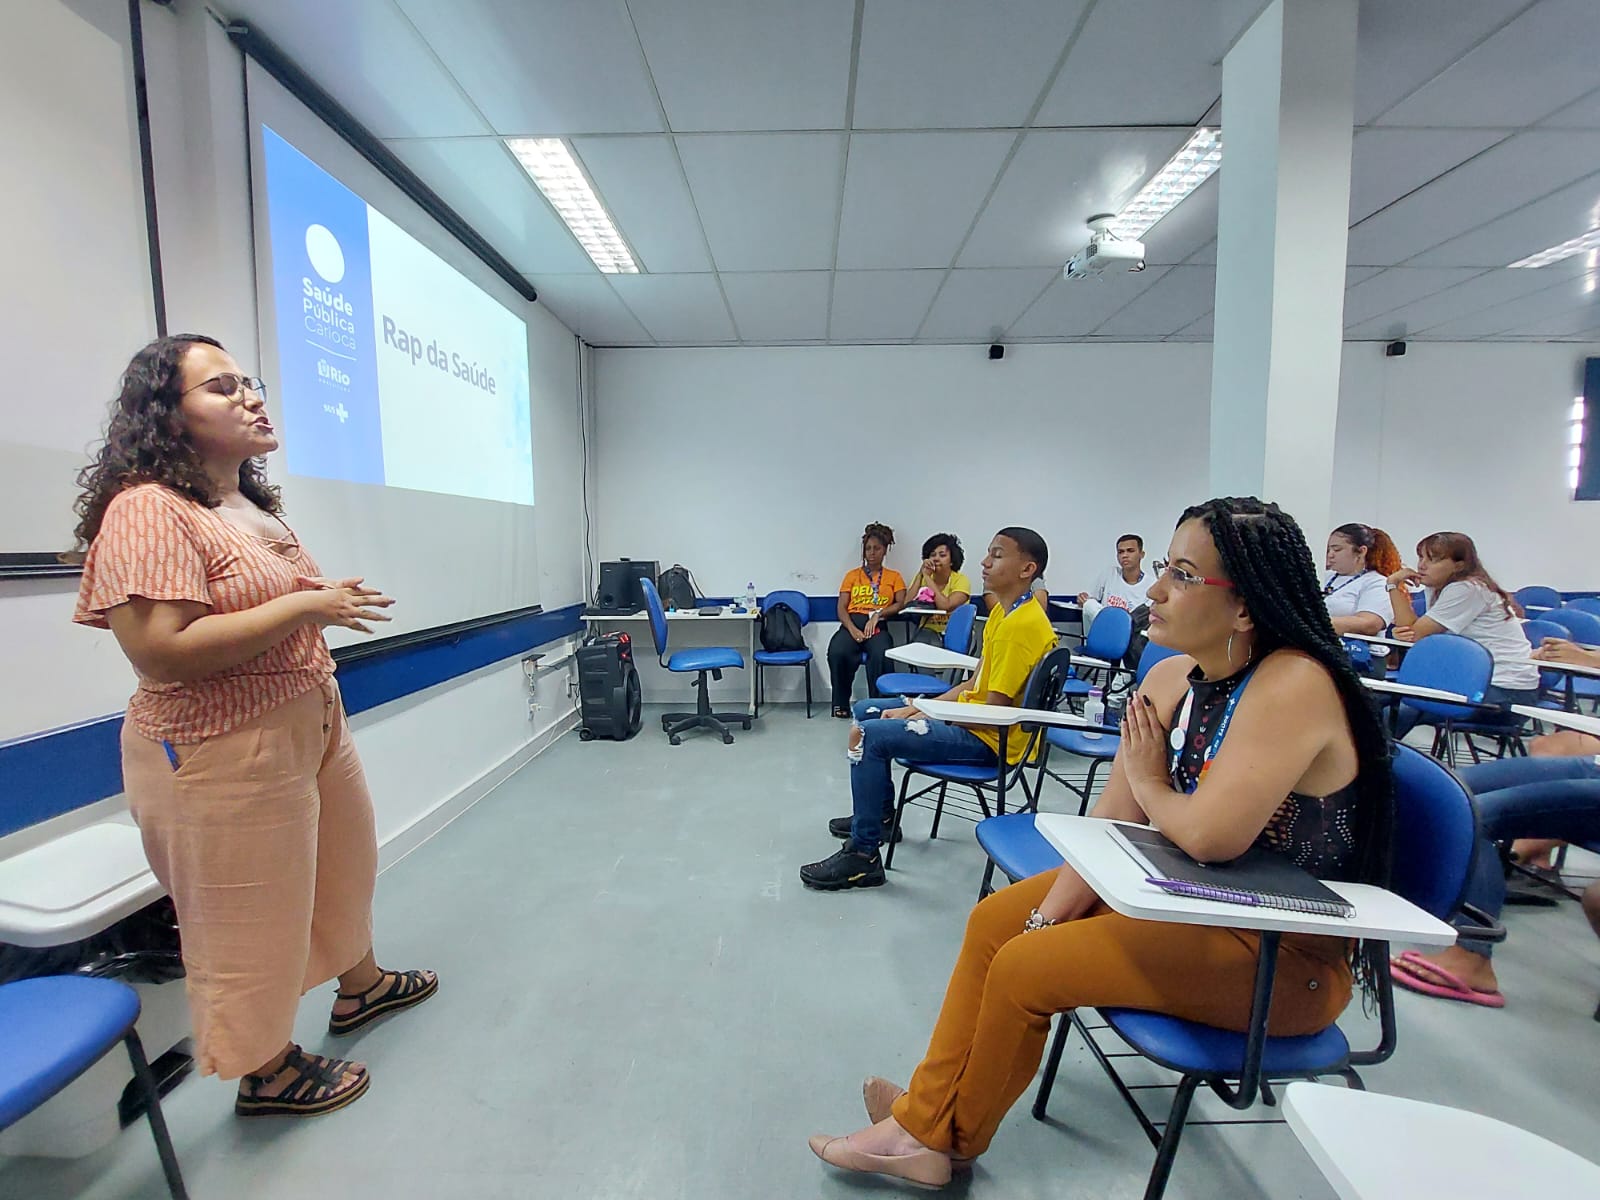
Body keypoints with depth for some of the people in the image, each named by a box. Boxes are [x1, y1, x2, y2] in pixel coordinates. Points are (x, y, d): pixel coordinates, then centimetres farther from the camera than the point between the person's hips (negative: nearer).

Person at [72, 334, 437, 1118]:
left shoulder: (256, 506, 9)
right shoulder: (147, 510, -19)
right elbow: (161, 651, -28)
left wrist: (331, 606, 4)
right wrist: (306, 605, -26)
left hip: (310, 724, 9)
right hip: (221, 755, -9)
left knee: (340, 865, 24)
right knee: (249, 918, 10)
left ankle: (360, 984, 49)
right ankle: (266, 1071, 34)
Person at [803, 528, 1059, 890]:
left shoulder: (1022, 624, -22)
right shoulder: (1004, 612, 9)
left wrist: (924, 716, -12)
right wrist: (916, 708, 4)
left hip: (990, 739, -11)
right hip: (972, 719, 11)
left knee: (871, 736, -24)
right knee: (866, 712, 16)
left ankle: (863, 855, -12)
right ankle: (880, 814, 28)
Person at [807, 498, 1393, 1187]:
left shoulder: (1293, 684, -27)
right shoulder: (1171, 679, -4)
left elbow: (1211, 835, -37)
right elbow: (1110, 821, -3)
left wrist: (1149, 782, -16)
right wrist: (1048, 918, -10)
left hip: (1290, 955, -7)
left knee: (1023, 969, -12)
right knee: (997, 920, 4)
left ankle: (955, 1141, 19)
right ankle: (923, 1122, 18)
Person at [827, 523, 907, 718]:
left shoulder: (894, 576, 21)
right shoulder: (852, 575, 21)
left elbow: (900, 603, 6)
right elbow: (841, 608, 10)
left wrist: (878, 614, -12)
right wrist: (852, 629, -10)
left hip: (877, 625, -1)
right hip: (851, 623, 1)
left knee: (880, 655, -37)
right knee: (837, 653, -32)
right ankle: (841, 704, -13)